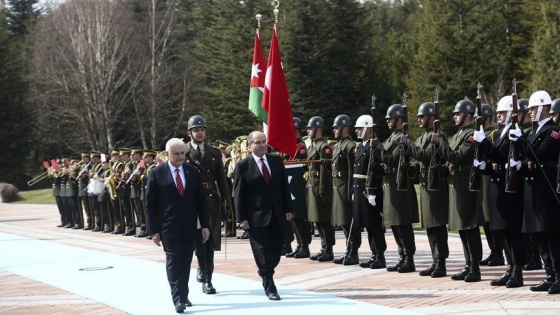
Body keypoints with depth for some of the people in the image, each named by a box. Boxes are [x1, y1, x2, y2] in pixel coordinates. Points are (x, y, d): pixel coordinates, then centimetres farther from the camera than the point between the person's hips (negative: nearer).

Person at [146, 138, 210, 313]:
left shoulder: (192, 172, 6)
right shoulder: (157, 173, -4)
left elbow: (201, 200, 8)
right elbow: (150, 204, -3)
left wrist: (205, 225, 3)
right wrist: (154, 230, -7)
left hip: (189, 226, 3)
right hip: (168, 227, -3)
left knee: (185, 263, 8)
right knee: (174, 262, -8)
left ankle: (183, 295, 19)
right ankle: (178, 299, -10)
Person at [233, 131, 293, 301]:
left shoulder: (276, 160, 7)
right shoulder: (243, 166, -6)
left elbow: (284, 185, 10)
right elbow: (238, 194, -5)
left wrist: (288, 209, 4)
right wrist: (242, 218, -10)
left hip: (277, 215, 4)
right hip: (256, 216, -4)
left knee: (277, 248, 8)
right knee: (263, 252, -1)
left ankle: (266, 273, 31)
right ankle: (269, 287, 7)